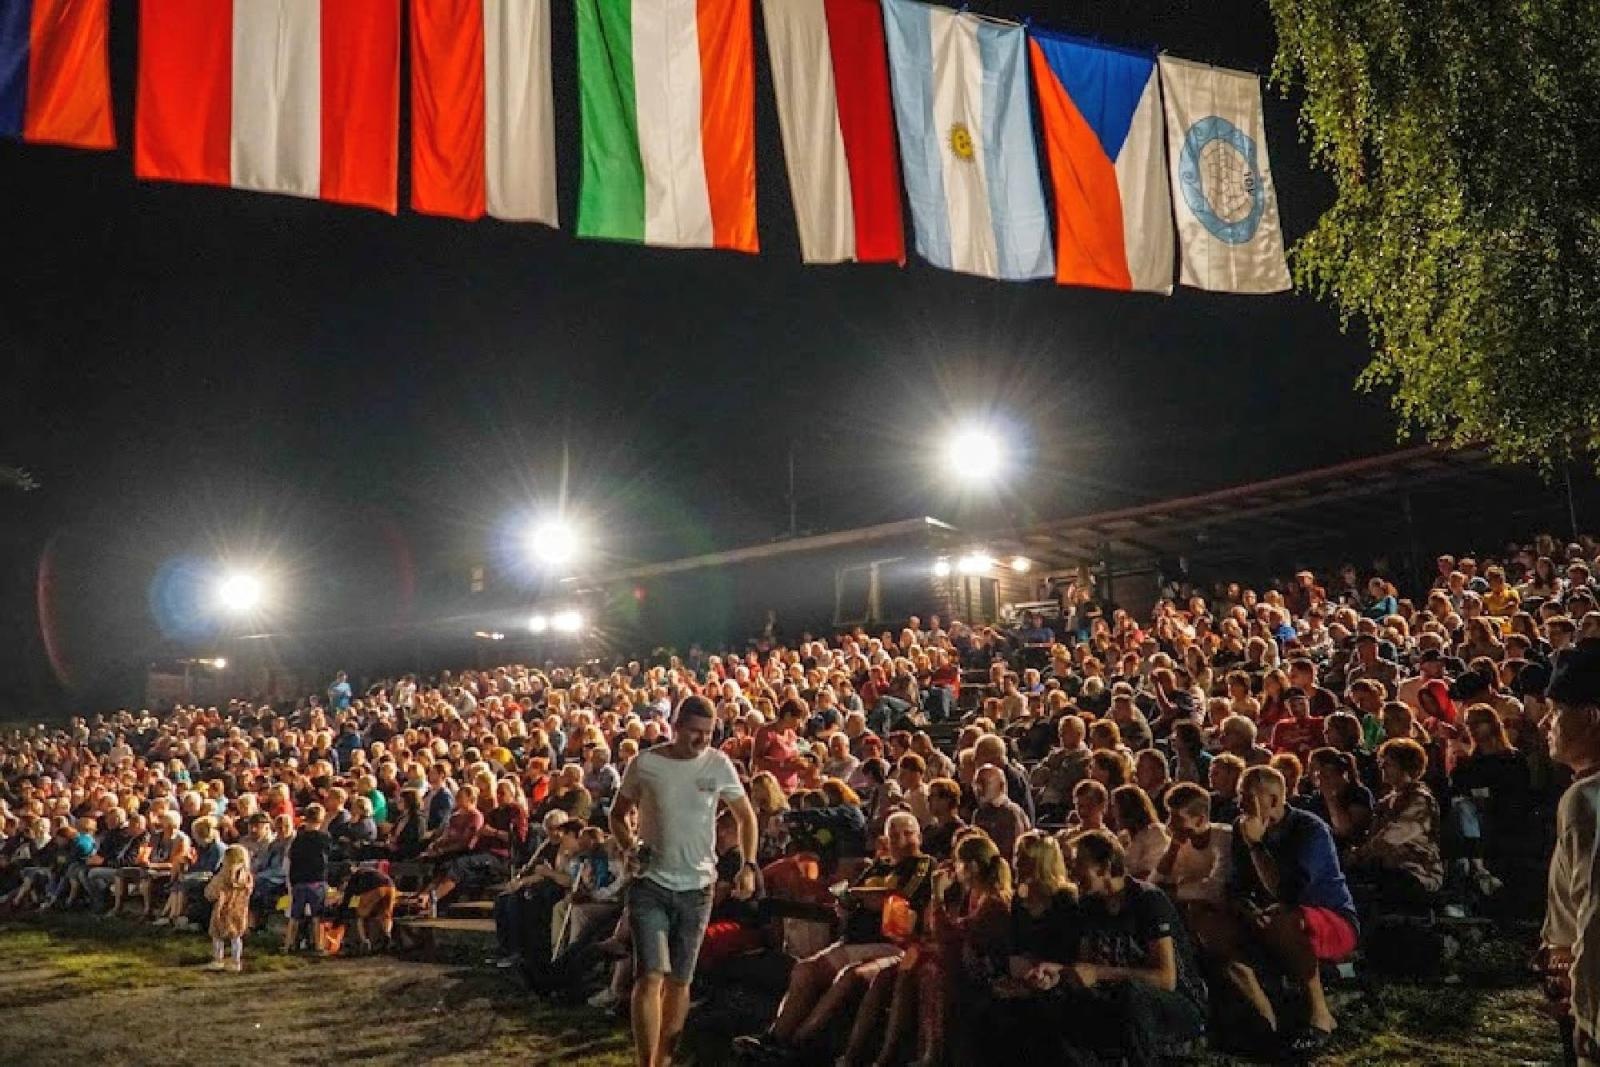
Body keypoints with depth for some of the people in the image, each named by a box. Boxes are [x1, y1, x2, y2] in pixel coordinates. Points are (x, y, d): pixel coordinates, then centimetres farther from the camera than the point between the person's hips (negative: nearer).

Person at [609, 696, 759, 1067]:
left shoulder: (718, 764, -2)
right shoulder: (644, 764, -6)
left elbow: (746, 816, 8)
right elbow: (617, 815, 8)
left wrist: (749, 866, -3)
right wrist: (630, 848, -11)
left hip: (697, 887, 2)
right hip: (651, 884, -2)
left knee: (679, 981, 11)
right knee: (651, 977, -14)